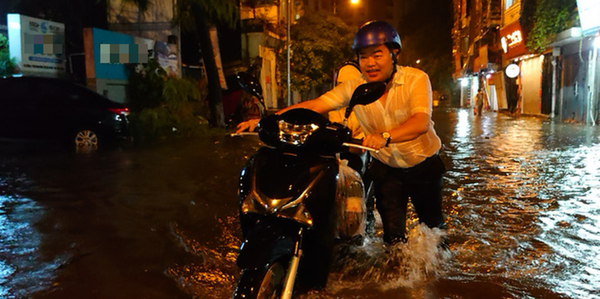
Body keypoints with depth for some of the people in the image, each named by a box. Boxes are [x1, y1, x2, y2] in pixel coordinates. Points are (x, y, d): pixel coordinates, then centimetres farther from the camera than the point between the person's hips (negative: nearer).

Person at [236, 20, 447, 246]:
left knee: (433, 224, 15)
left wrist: (385, 137, -56)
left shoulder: (416, 79, -21)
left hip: (424, 164, -1)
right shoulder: (354, 88, -14)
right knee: (393, 233, 0)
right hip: (386, 168, 1)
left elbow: (421, 121, -37)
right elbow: (312, 106, -21)